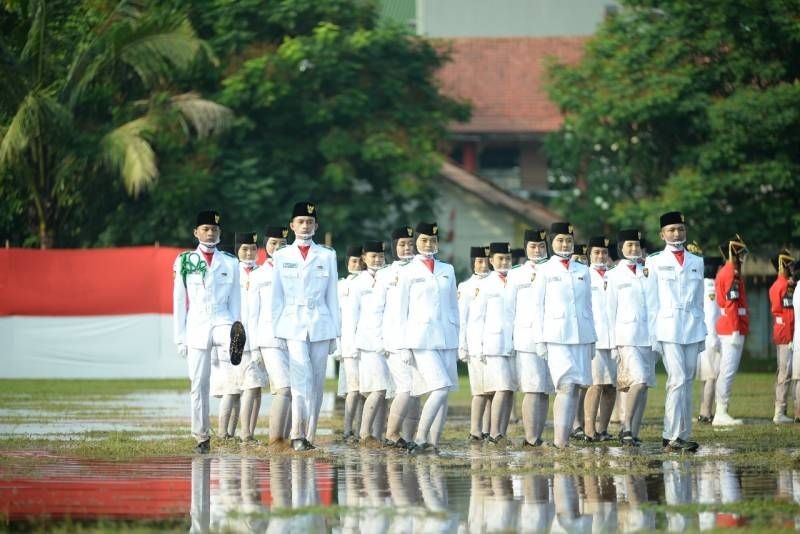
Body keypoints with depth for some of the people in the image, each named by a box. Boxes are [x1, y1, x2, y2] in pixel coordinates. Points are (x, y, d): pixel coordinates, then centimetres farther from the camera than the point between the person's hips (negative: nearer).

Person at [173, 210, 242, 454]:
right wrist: (180, 338, 2)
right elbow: (179, 301, 7)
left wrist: (235, 331, 2)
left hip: (222, 321, 1)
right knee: (199, 385, 0)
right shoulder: (184, 262, 8)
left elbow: (235, 301, 11)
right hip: (196, 327, -1)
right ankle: (201, 437, 6)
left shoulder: (230, 263, 10)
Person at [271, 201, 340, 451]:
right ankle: (298, 435, -15)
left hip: (320, 325, 2)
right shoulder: (282, 256, 10)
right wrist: (276, 331, 5)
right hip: (293, 325, -2)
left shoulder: (327, 256, 11)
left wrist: (334, 332, 8)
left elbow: (332, 295, 11)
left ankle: (309, 435, 7)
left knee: (316, 383, 1)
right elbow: (277, 296, 10)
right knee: (302, 380, -15)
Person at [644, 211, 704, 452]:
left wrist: (702, 332, 14)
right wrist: (653, 336, -2)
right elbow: (651, 302, 3)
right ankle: (674, 436, -11)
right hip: (668, 329, -4)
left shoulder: (696, 262, 15)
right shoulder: (655, 262, 4)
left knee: (687, 382, 3)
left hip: (692, 330, 4)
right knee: (678, 380, -13)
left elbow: (699, 300, 17)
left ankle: (680, 434, 7)